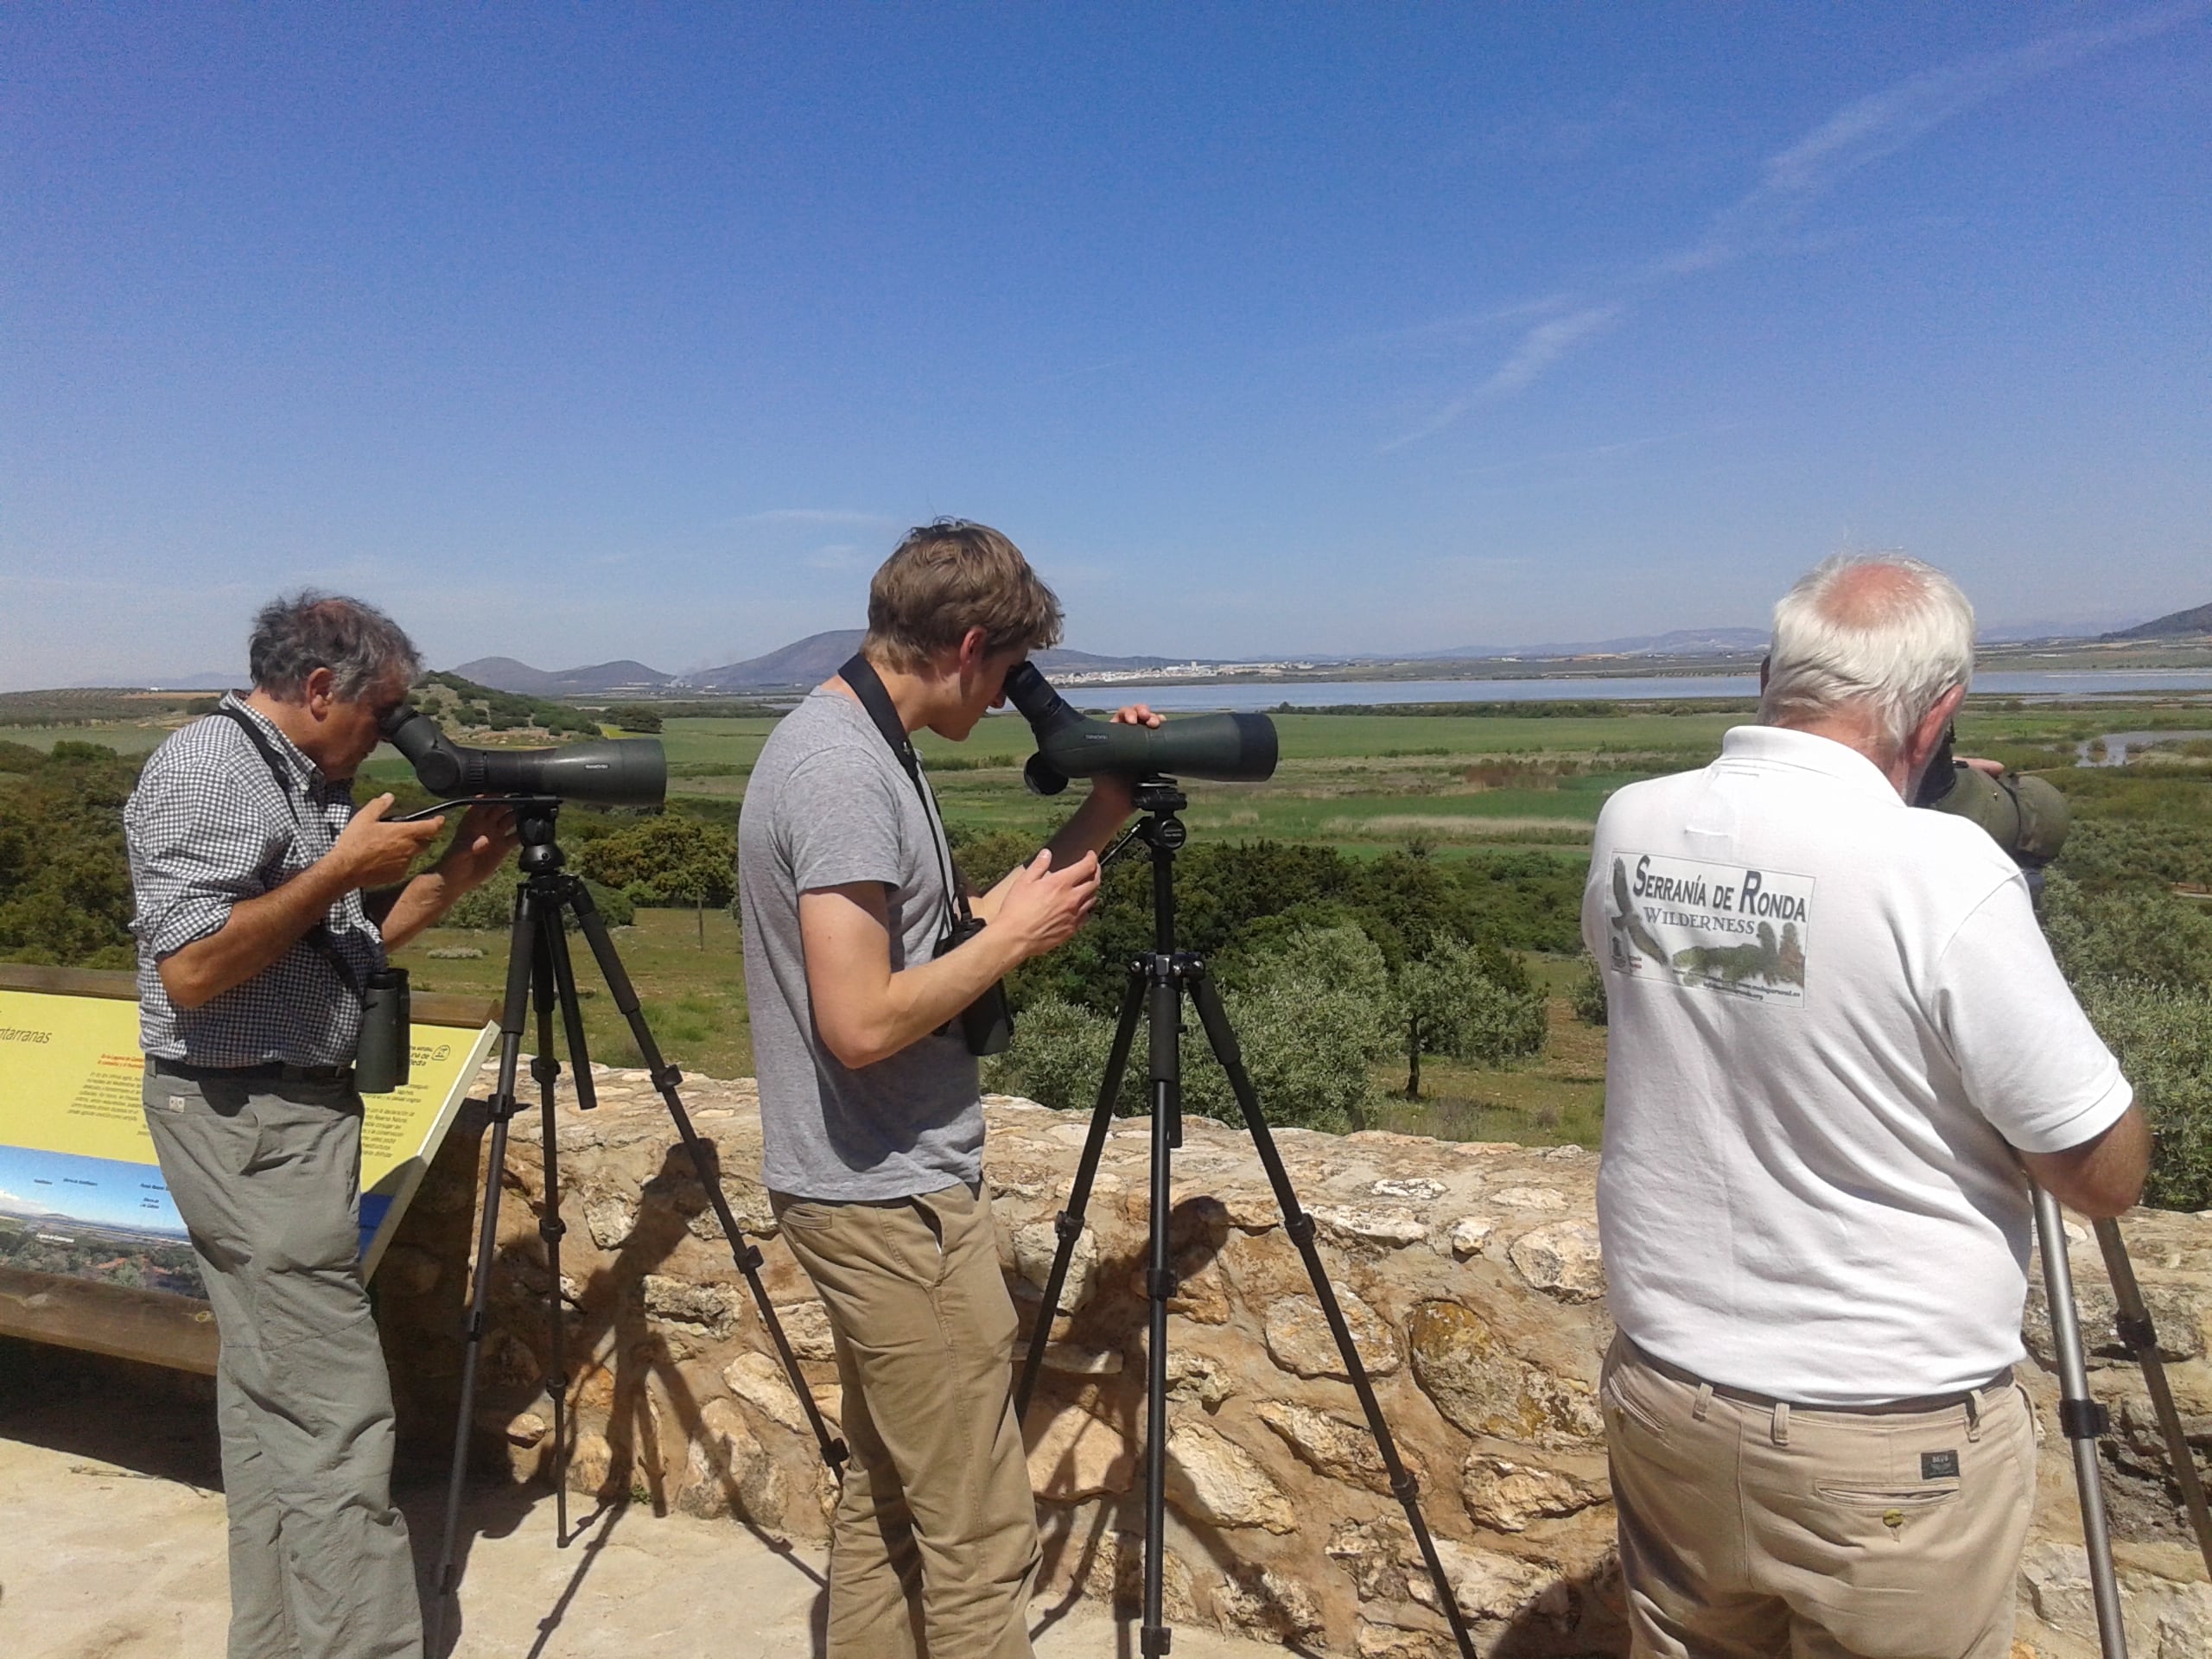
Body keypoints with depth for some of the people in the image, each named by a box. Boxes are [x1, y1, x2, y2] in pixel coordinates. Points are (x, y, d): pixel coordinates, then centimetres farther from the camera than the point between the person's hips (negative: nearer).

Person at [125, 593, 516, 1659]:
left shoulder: (308, 780, 12)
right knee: (336, 1418, -8)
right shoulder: (206, 770, -15)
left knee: (274, 1397, 15)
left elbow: (341, 944, 18)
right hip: (246, 1121, -10)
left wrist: (453, 875, 6)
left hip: (296, 1107, 10)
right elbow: (188, 972, -23)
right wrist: (341, 869, -19)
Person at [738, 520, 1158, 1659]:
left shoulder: (853, 744, 10)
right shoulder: (842, 769, -21)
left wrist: (1102, 811, 8)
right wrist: (1015, 933, -13)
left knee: (885, 1491, 21)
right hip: (894, 1202, -10)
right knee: (980, 1534, 1)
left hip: (867, 1192, 10)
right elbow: (861, 1024, -26)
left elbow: (941, 937, 12)